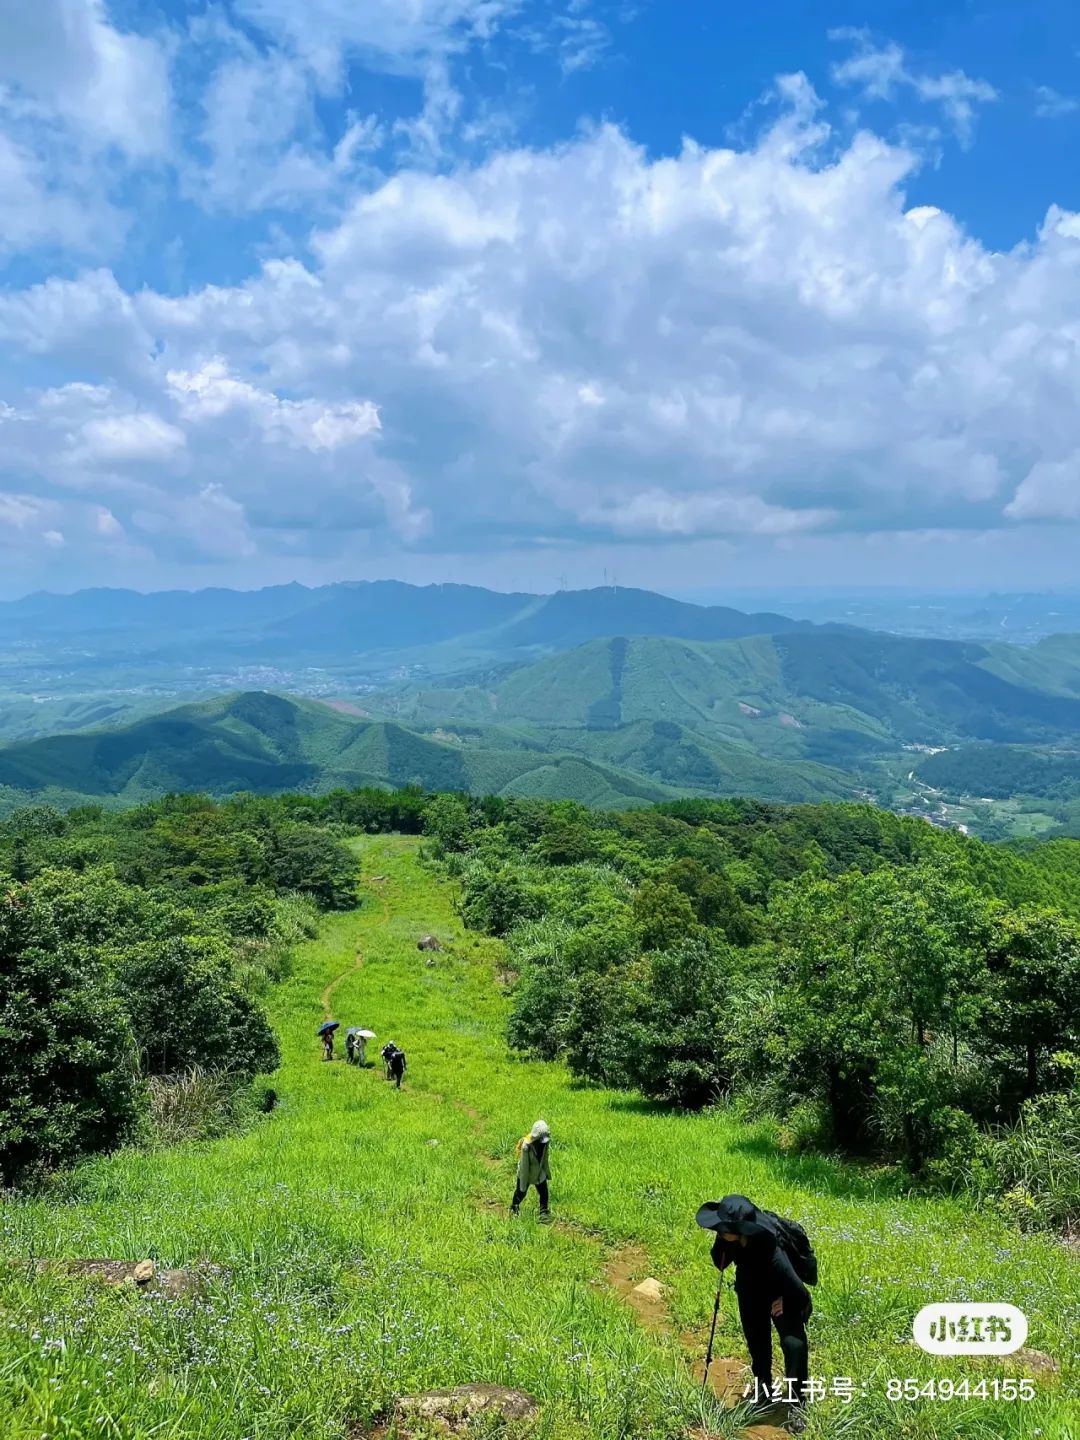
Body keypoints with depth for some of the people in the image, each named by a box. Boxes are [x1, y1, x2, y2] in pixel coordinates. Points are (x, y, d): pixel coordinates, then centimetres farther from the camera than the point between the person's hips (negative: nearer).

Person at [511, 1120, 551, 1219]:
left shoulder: (545, 1142, -20)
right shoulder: (526, 1146, -37)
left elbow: (545, 1158, -1)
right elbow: (524, 1166, -27)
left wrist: (547, 1172, 10)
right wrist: (523, 1184, -19)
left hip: (540, 1173, 4)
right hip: (526, 1173, -4)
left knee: (544, 1193, 8)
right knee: (521, 1192, 18)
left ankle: (544, 1212, 29)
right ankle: (514, 1208, 45)